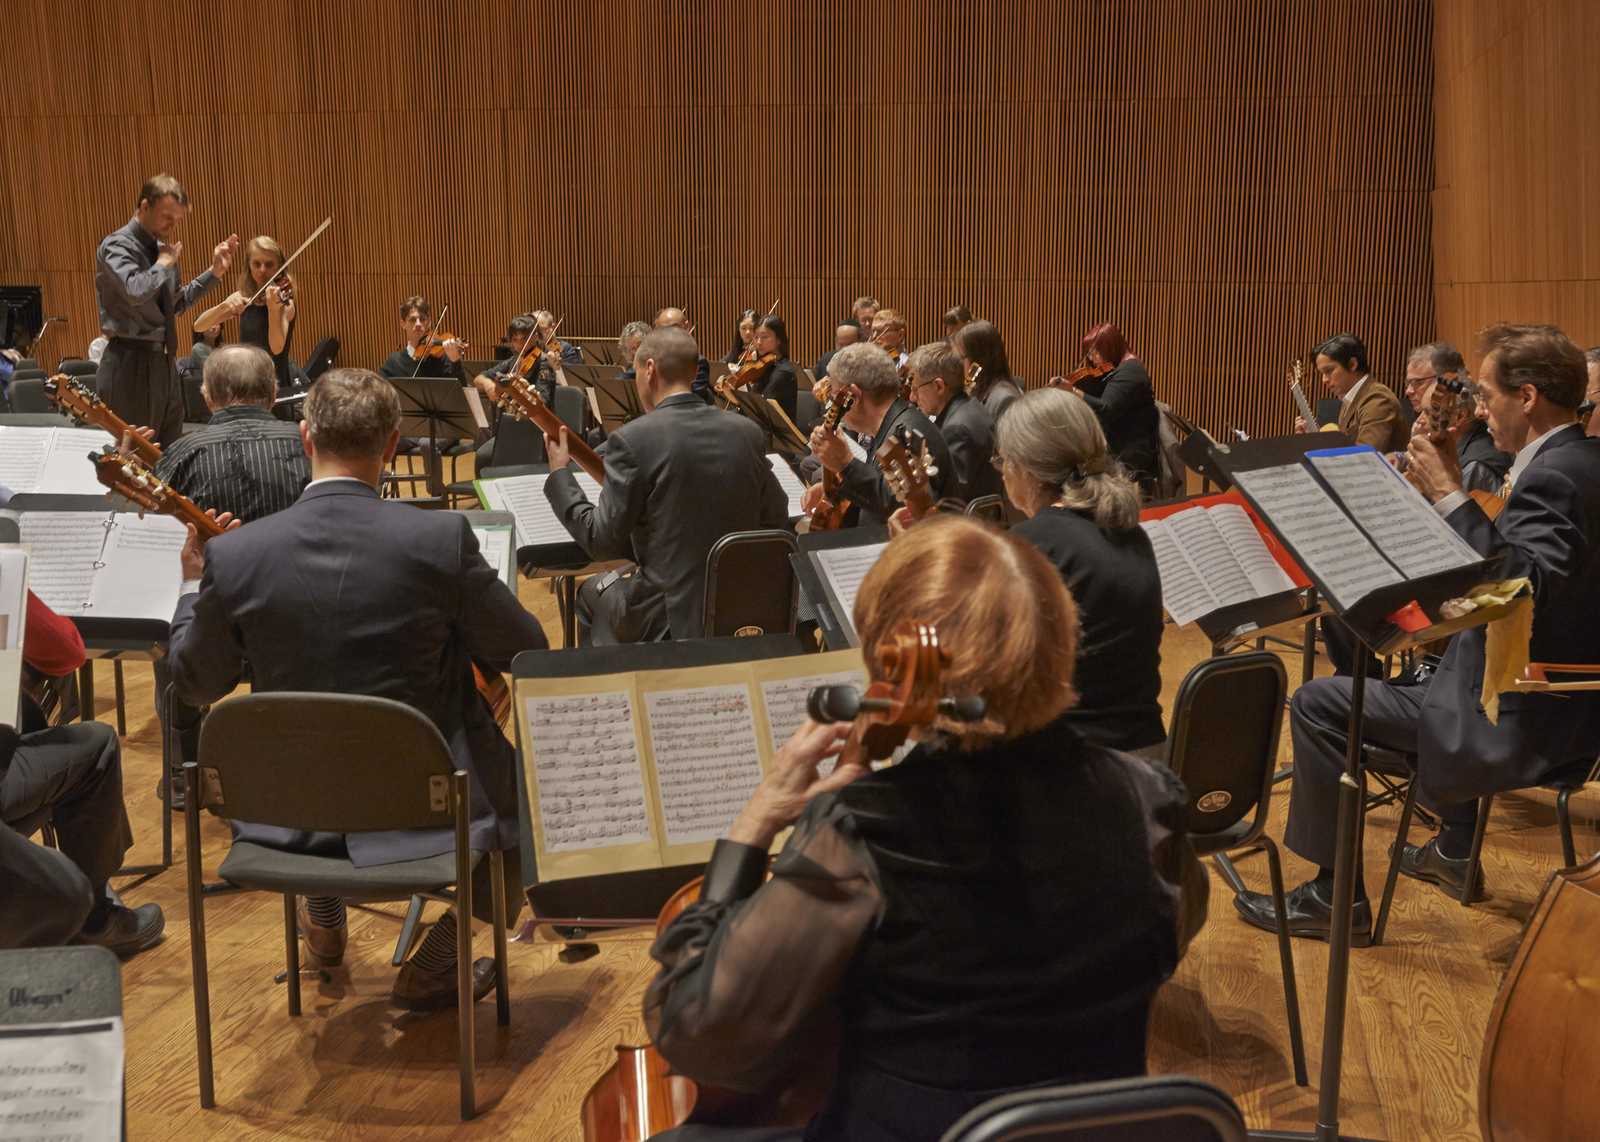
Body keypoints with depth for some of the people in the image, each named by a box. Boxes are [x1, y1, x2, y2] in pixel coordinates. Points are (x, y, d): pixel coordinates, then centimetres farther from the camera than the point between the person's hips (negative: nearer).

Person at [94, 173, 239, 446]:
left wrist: (214, 271, 15)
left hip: (164, 361, 8)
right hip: (132, 362, -8)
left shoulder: (160, 247, 12)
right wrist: (165, 263, -13)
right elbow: (135, 292, -30)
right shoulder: (116, 245, -11)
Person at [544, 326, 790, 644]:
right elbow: (777, 520, 8)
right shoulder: (747, 431, 0)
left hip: (672, 617, -5)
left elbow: (603, 542, -13)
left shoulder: (633, 439, -15)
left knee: (591, 592, 27)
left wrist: (559, 472, 0)